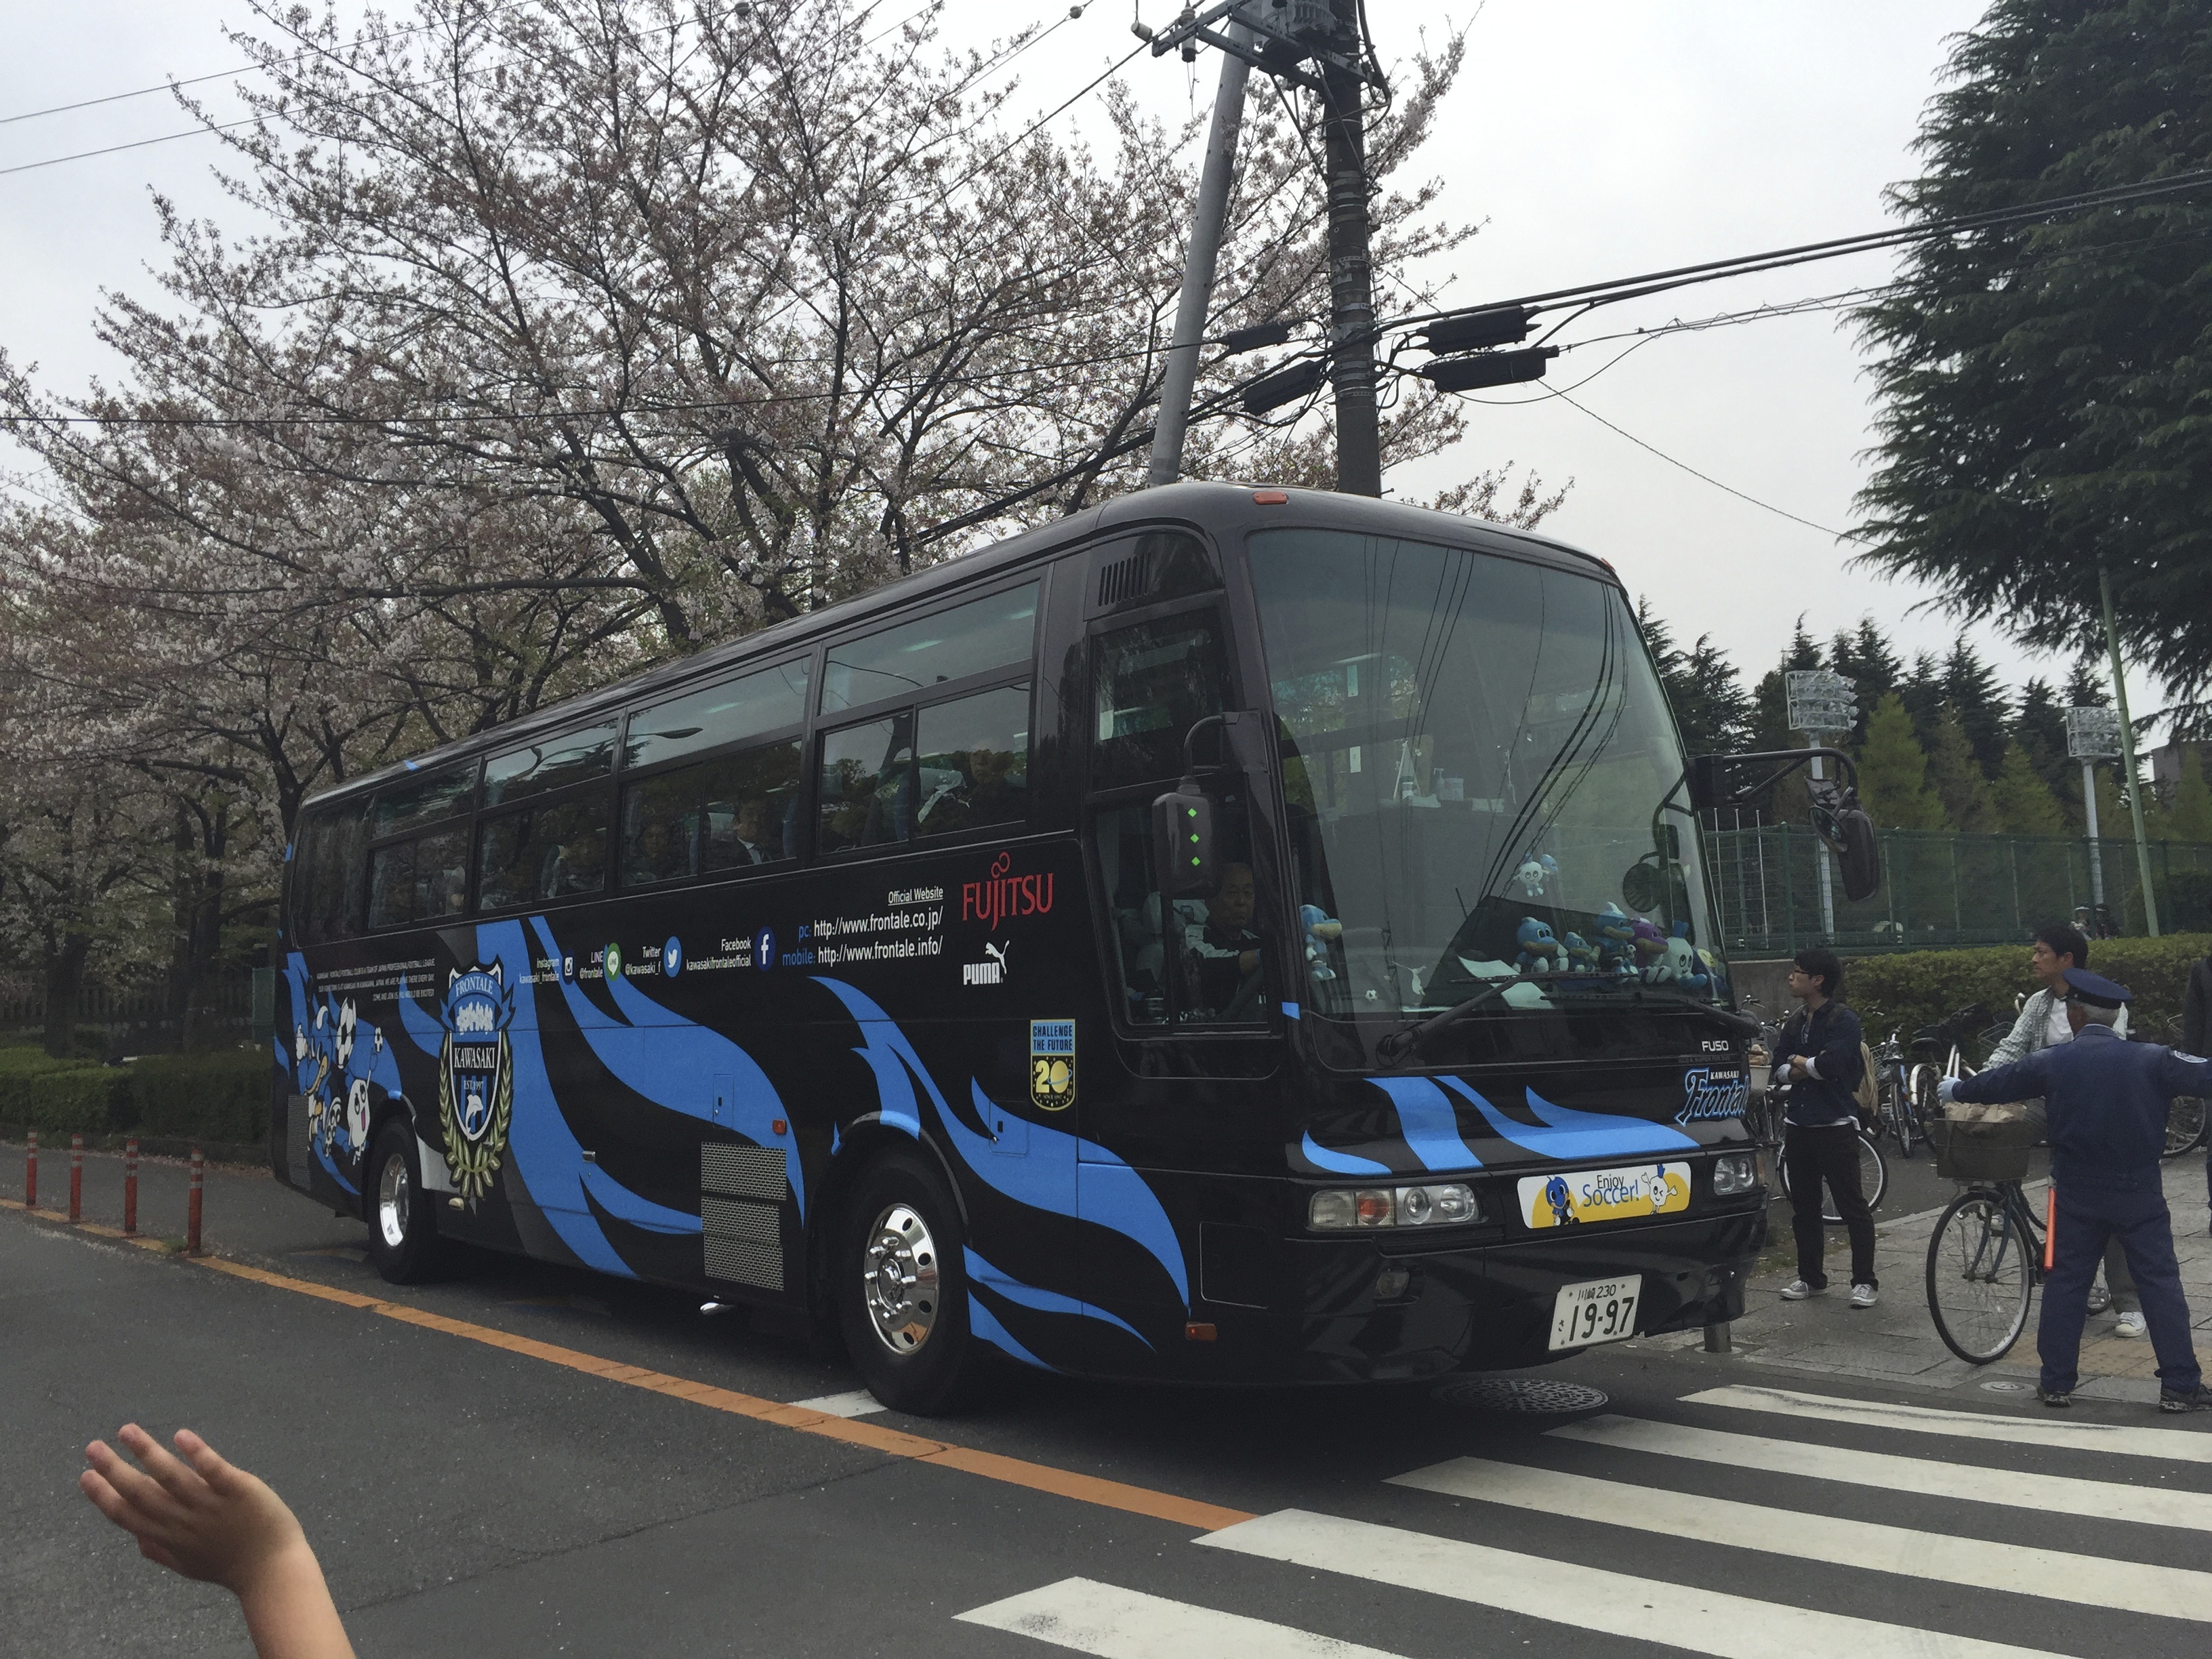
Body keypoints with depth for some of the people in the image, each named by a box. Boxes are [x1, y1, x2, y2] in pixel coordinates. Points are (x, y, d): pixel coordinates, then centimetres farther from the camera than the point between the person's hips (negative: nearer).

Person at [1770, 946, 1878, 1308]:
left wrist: (1798, 1061, -5)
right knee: (1803, 1207, 12)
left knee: (1852, 1206, -1)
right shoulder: (1794, 1023, 13)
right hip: (1798, 1125, 7)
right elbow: (1779, 1071, 7)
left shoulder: (1844, 1020, -8)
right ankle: (1810, 1276, 22)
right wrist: (1816, 1067, -10)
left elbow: (1831, 1064, -22)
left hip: (1836, 1125, -7)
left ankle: (1865, 1281, 7)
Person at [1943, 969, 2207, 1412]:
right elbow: (2202, 1075, -7)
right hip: (2140, 1194, -1)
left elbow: (1998, 1082, 8)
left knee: (2065, 1284, 9)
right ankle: (2180, 1387, 7)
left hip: (2078, 1194, 1)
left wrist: (1955, 1089, 26)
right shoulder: (2151, 1059, -9)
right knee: (2160, 1284, 6)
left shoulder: (2052, 1062, -4)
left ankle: (2056, 1383, 13)